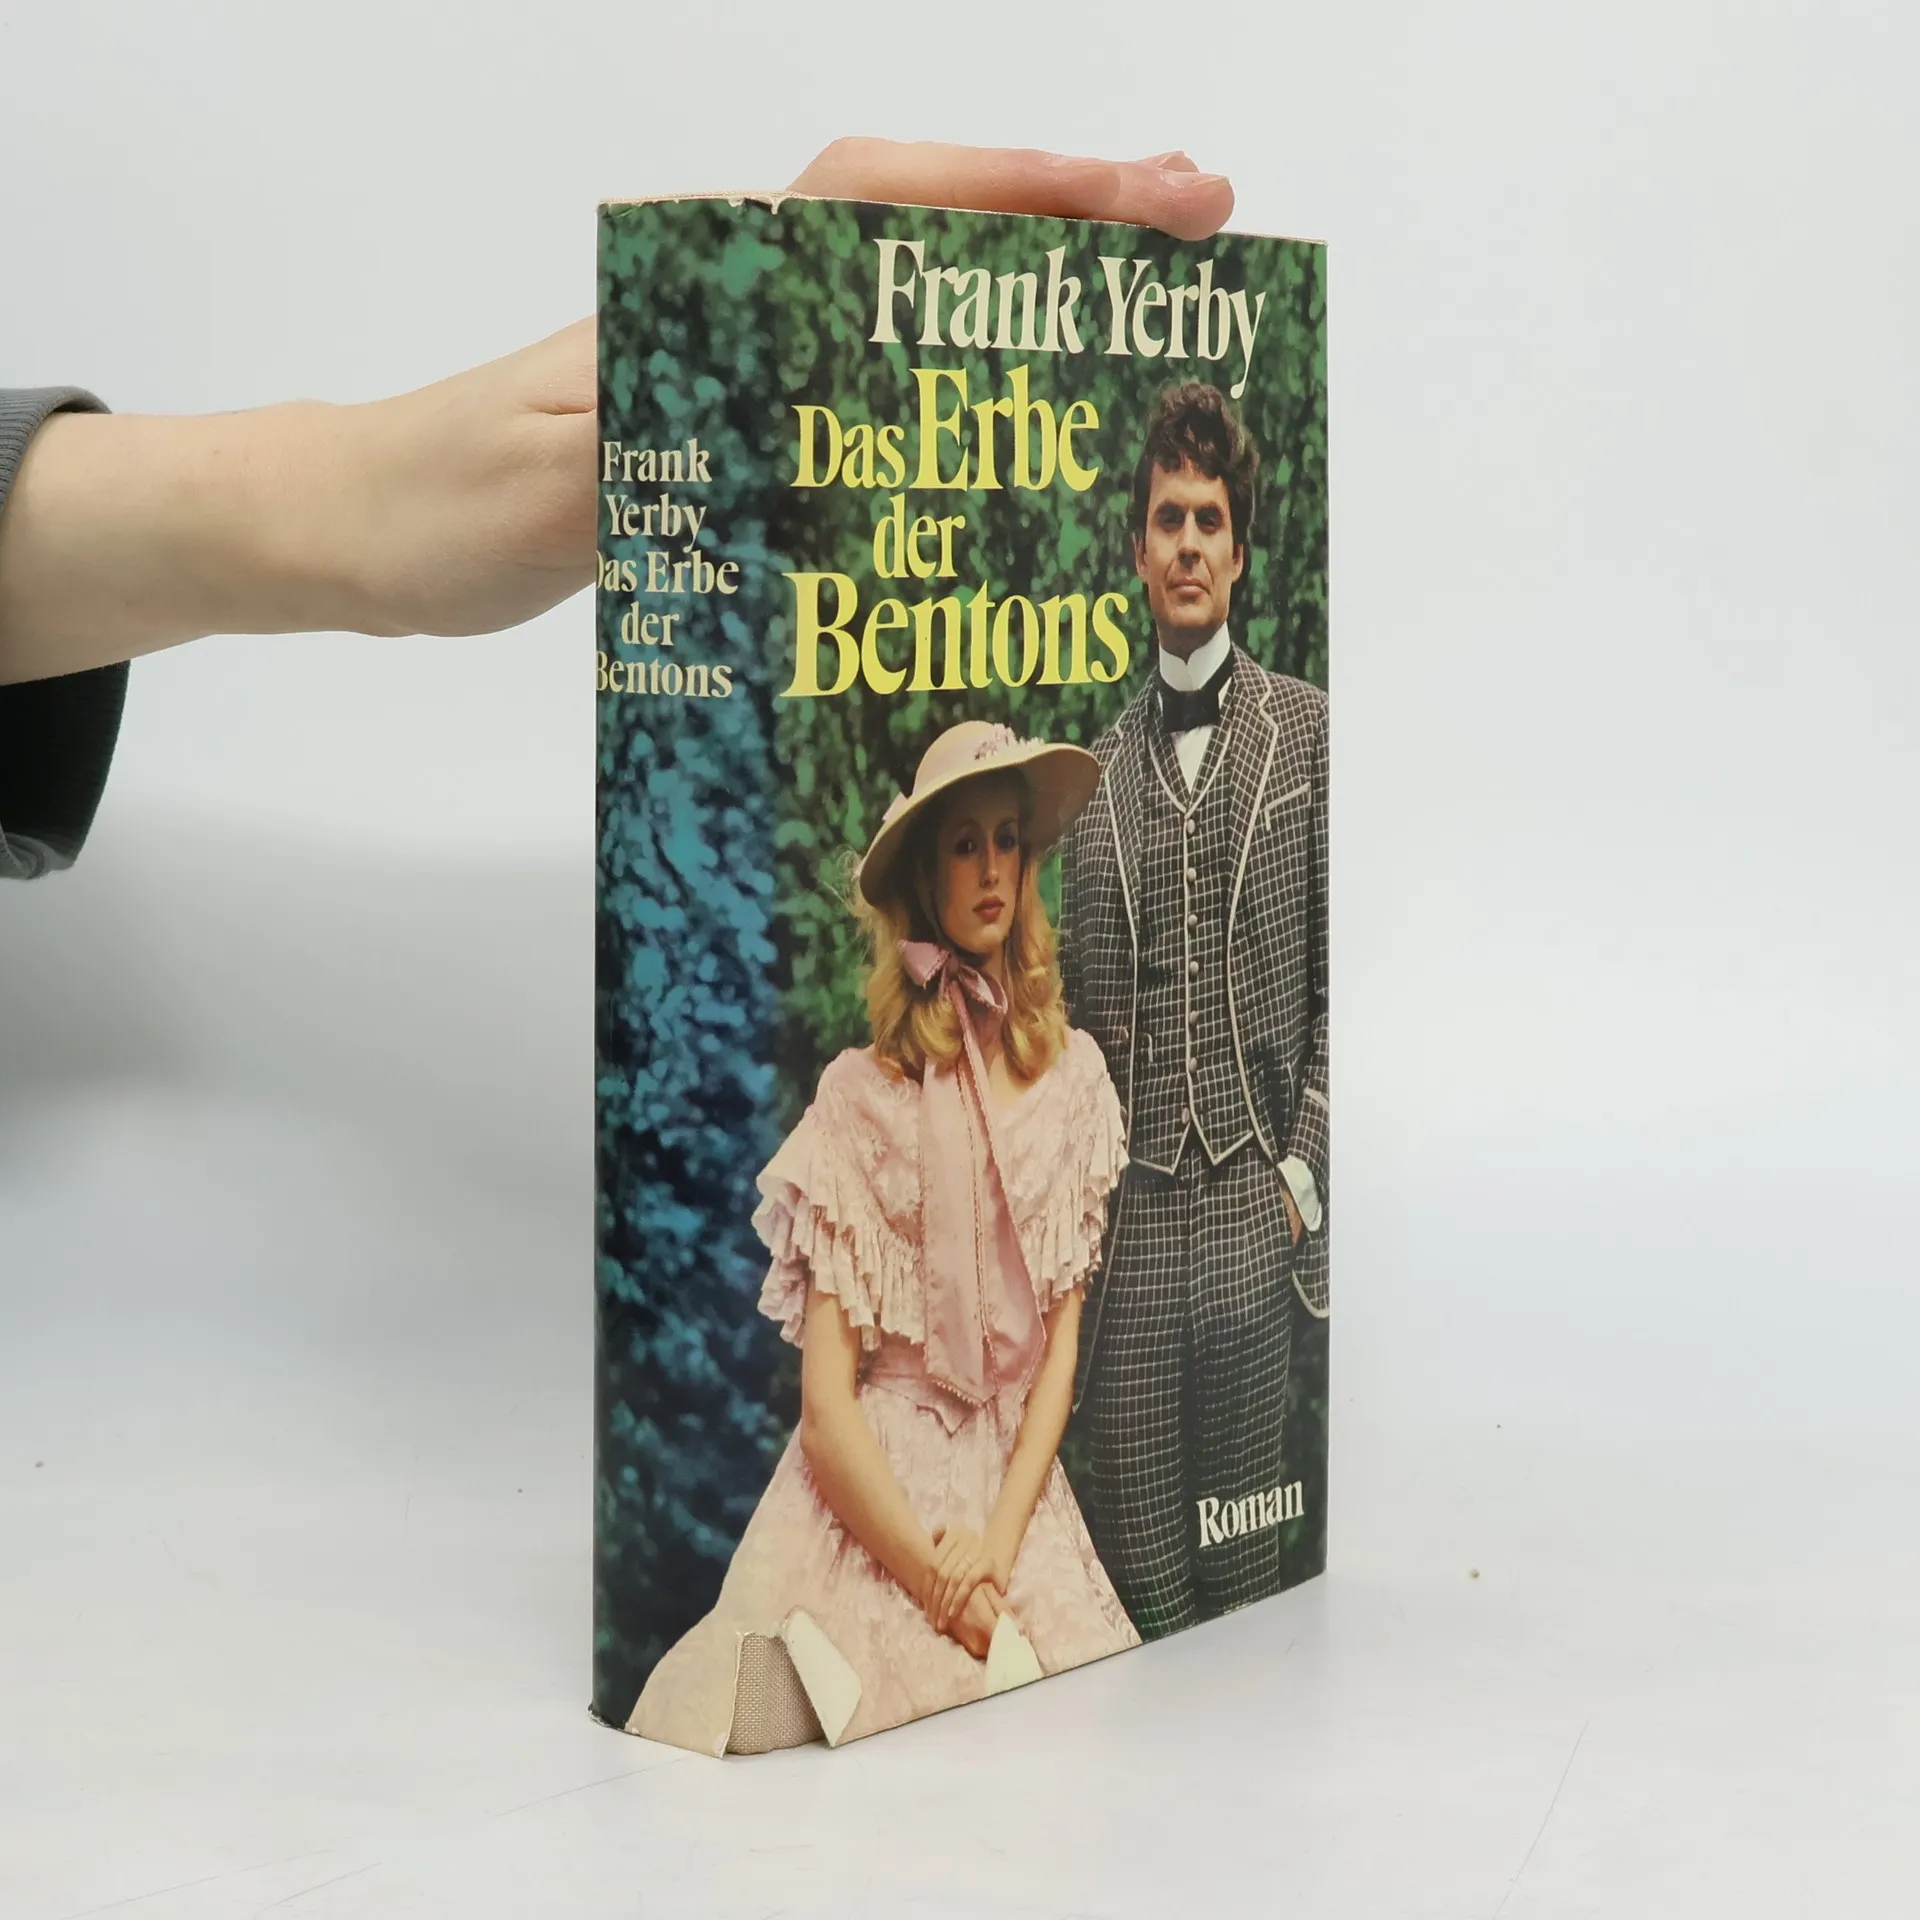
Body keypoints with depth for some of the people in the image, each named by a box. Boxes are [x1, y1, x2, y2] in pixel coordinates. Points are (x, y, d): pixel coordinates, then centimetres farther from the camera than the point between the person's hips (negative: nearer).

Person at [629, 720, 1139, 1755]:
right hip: (870, 1498, -3)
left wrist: (999, 1542, -9)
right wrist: (945, 1582, -15)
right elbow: (825, 1403, -8)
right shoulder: (862, 1093, -4)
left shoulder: (1072, 1074, 7)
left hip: (1016, 1485, 3)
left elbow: (1063, 1337, 5)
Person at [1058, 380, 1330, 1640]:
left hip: (1253, 1198, -3)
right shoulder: (1103, 769, 13)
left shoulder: (1308, 731, 4)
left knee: (1241, 1558, 3)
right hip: (1131, 1205, 3)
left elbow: (1339, 978, 1)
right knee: (1135, 1560, 4)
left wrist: (1306, 1169, -7)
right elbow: (1083, 1003, 14)